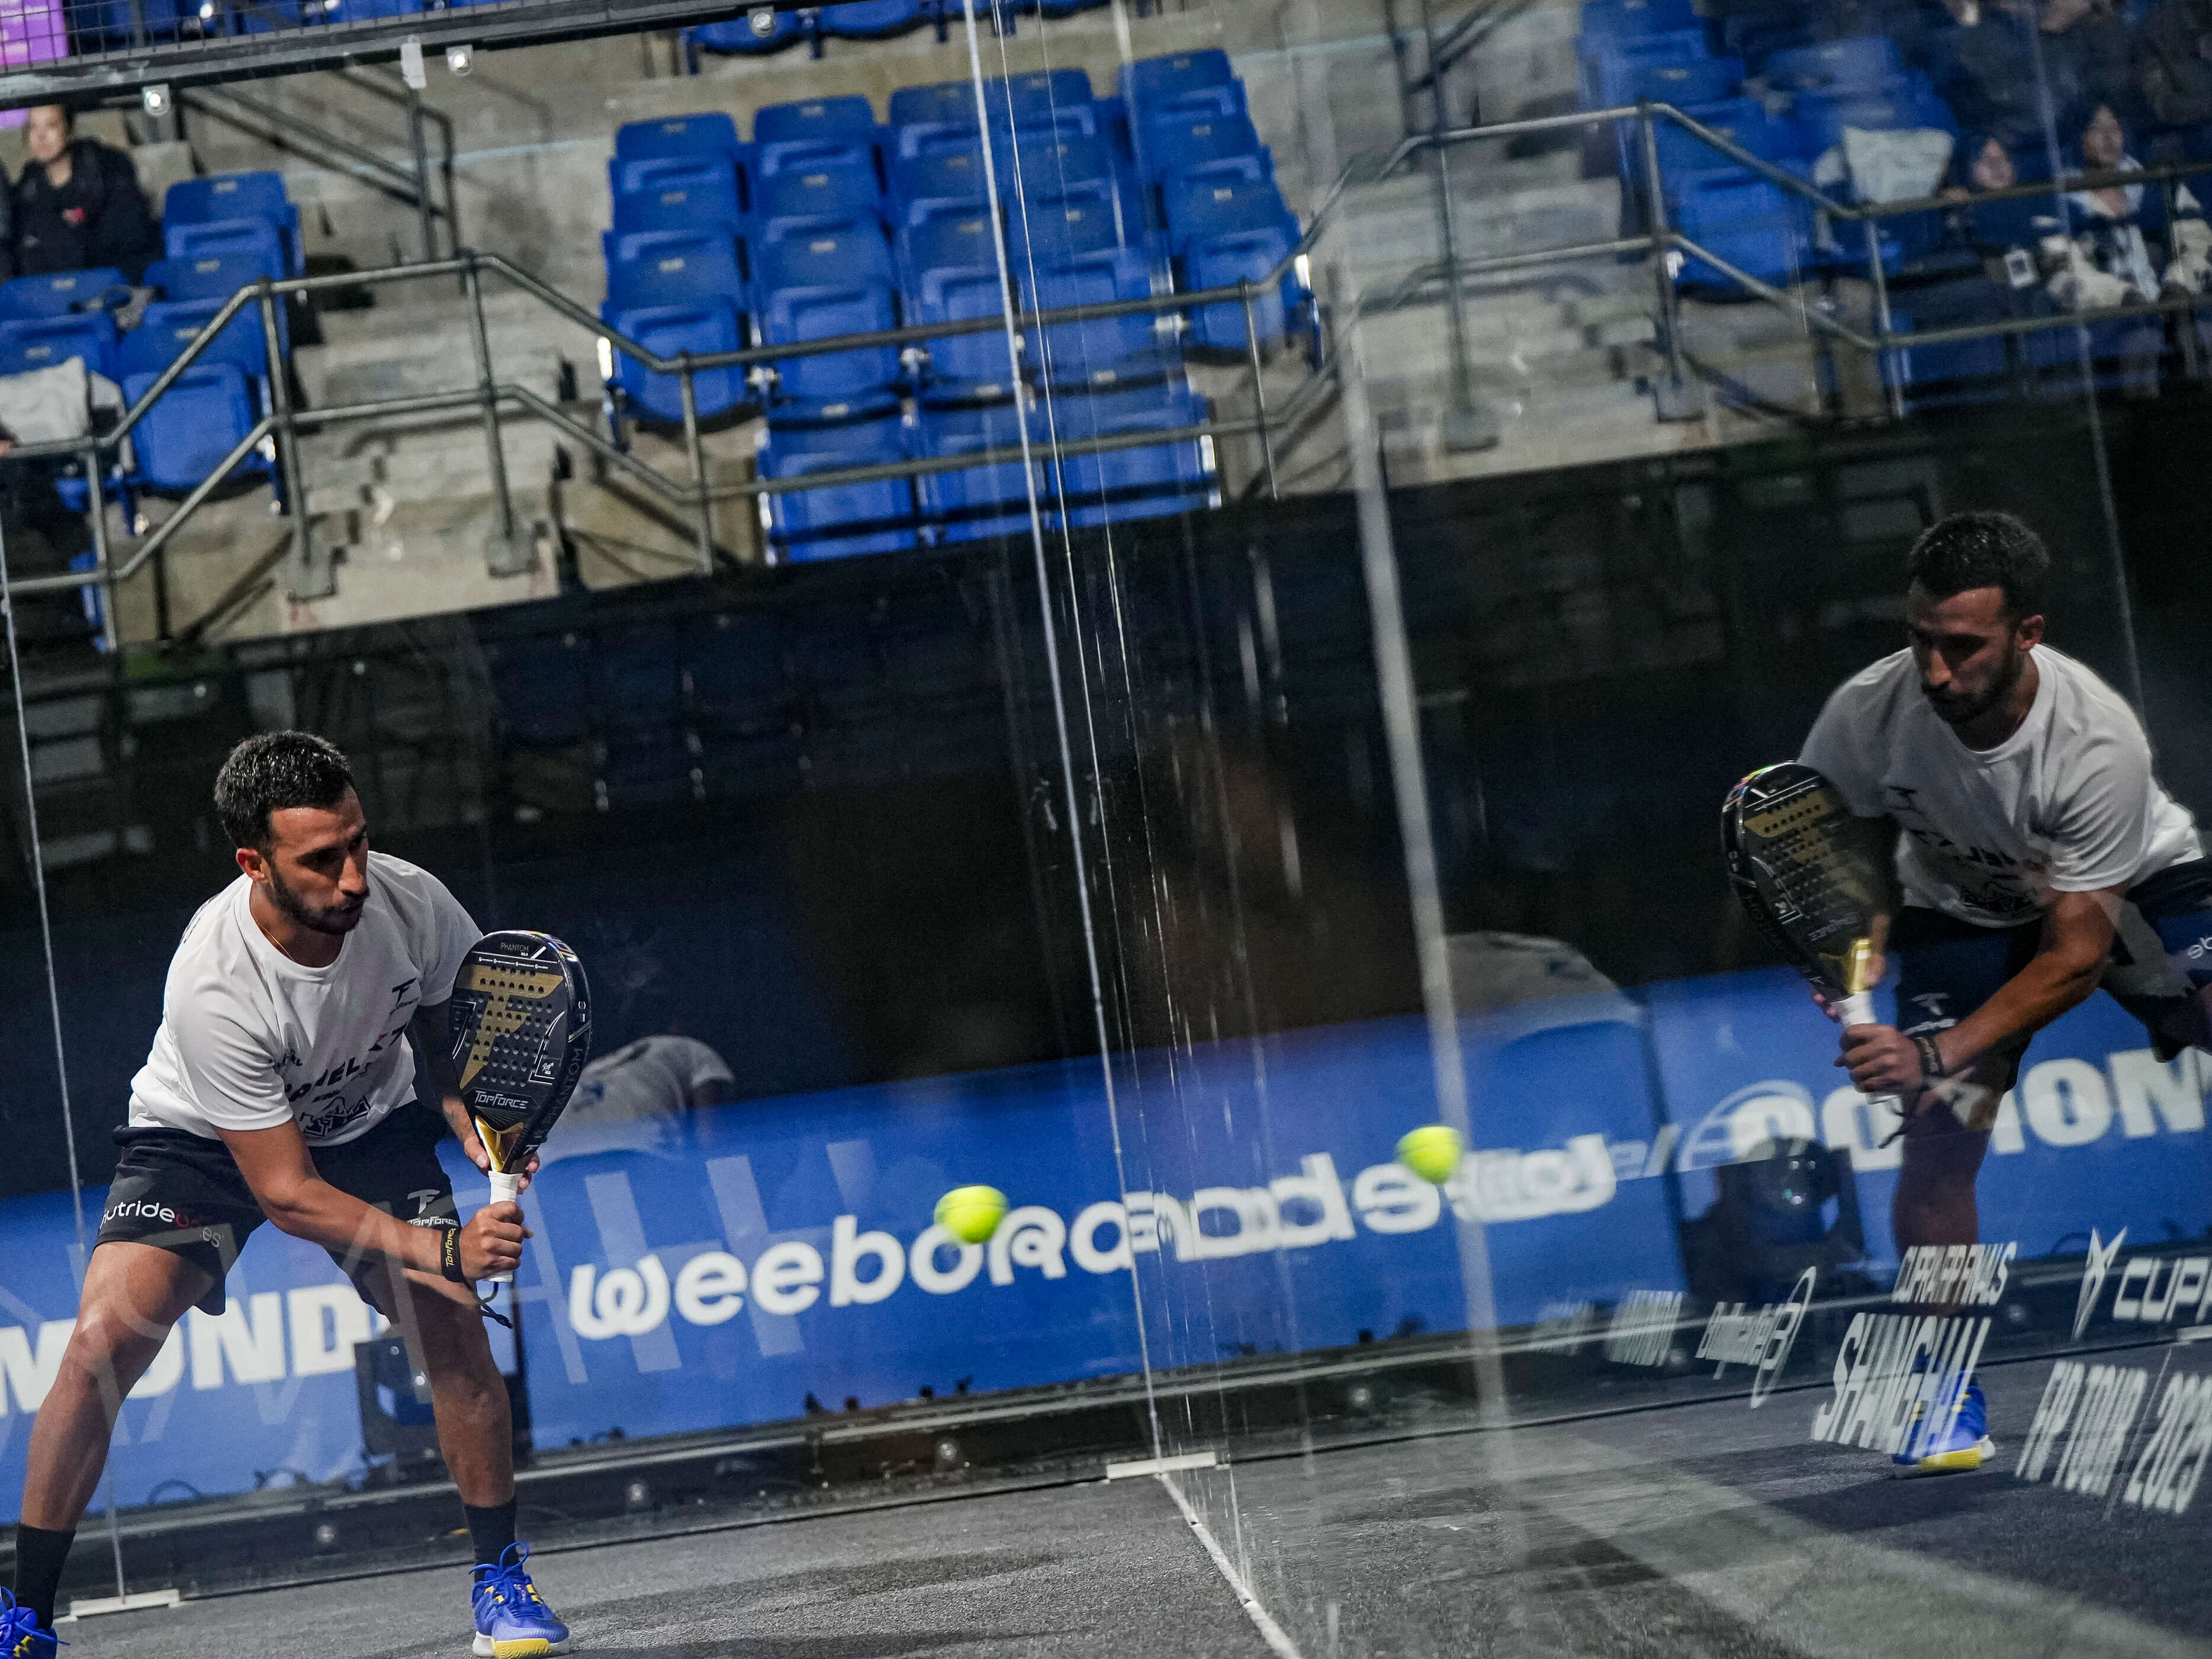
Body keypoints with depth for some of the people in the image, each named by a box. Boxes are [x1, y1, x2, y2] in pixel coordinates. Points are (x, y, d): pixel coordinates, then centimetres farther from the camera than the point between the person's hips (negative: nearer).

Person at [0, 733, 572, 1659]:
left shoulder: (412, 902, -26)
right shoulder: (213, 984, -38)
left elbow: (446, 1036, -2)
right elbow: (286, 1195, -31)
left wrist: (473, 1119, -23)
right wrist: (444, 1248, -39)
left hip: (369, 1123, 3)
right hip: (204, 1138, -3)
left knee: (452, 1325, -17)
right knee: (105, 1337, -21)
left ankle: (500, 1580, 3)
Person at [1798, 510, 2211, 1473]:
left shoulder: (2098, 743, -36)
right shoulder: (1866, 714, -28)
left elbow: (2075, 956, -31)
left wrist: (1937, 1052, -40)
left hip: (2133, 890, -1)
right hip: (1964, 911, 2)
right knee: (1937, 1141, -15)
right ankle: (1951, 1391, 2)